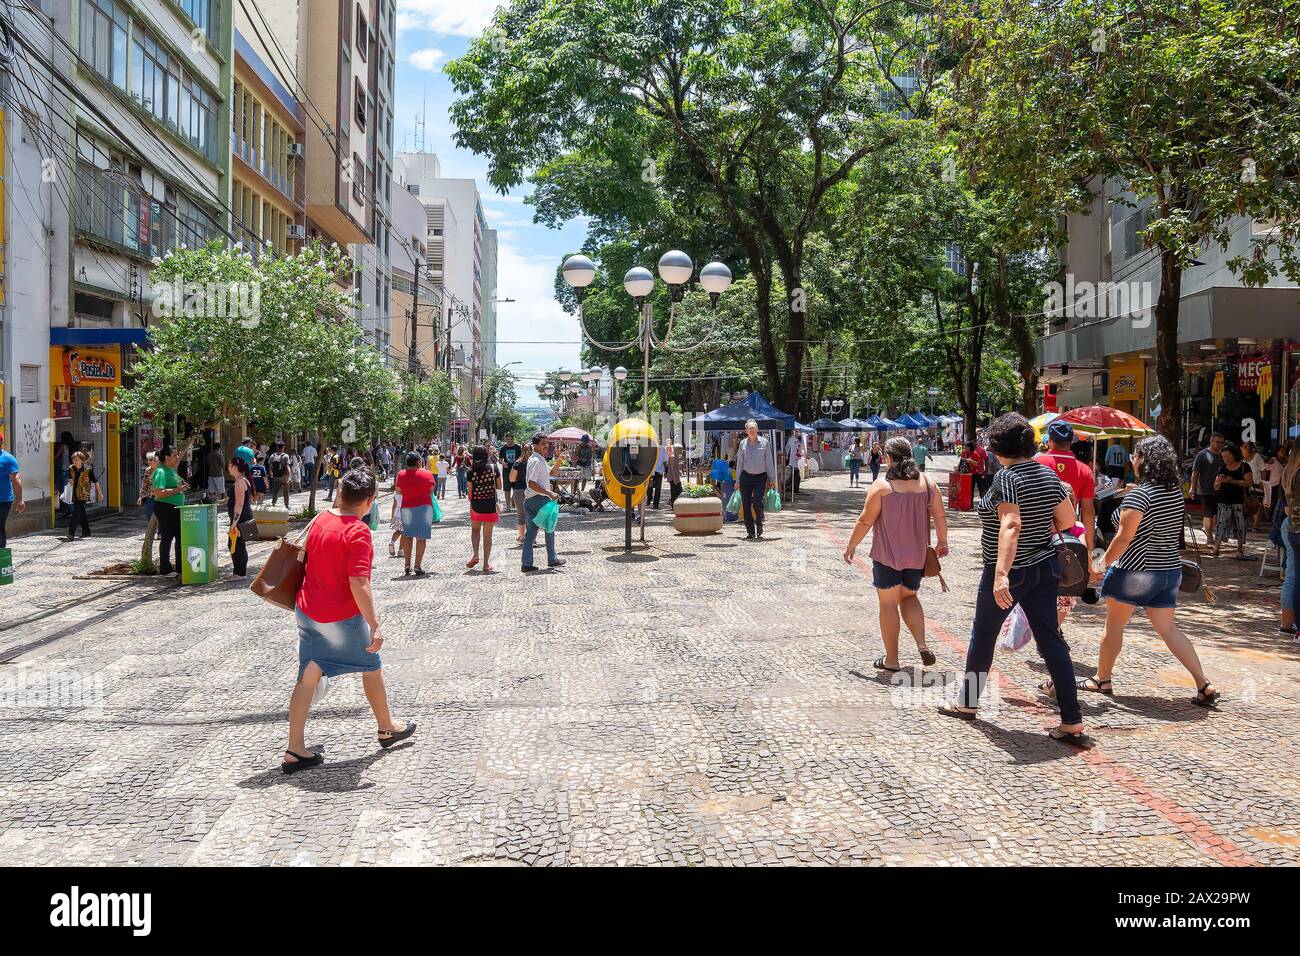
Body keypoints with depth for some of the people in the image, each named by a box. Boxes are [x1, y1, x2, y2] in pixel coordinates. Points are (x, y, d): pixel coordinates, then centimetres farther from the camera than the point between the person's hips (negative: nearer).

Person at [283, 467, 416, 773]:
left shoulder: (320, 520, 2)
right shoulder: (358, 531, -21)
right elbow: (358, 583, -28)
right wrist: (374, 625, -26)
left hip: (307, 612, 7)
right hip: (342, 618, -6)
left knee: (308, 677, 10)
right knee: (372, 668, 16)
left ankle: (295, 750, 9)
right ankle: (386, 728, 33)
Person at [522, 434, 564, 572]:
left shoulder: (540, 460, 16)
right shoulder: (536, 461, -15)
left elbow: (551, 472, 32)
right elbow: (531, 483, -23)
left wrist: (558, 461, 14)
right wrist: (549, 493, -25)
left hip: (530, 500, 9)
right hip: (540, 499, -9)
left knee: (530, 532, 6)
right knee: (549, 528, 7)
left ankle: (527, 563, 5)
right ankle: (552, 559, 18)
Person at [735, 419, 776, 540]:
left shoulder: (764, 442, 2)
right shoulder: (742, 444, 6)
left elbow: (769, 461, 5)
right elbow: (739, 463, 12)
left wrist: (772, 479, 2)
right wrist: (738, 480, 10)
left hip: (760, 477, -2)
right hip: (746, 476, 2)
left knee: (757, 502, -14)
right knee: (746, 505, -2)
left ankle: (759, 523, 15)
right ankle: (750, 532, 6)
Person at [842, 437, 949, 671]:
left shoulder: (882, 486, -12)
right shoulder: (927, 483, 0)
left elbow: (866, 521, -10)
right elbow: (940, 516, 6)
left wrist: (851, 546, 1)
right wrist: (942, 542, 21)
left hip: (887, 555, -4)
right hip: (916, 555, 4)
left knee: (888, 603, 7)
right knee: (909, 597, 23)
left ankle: (891, 659, 12)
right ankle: (922, 645, 6)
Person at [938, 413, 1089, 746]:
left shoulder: (1006, 478, -19)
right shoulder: (1048, 474, 3)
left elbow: (1010, 525, -32)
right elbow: (1067, 520, 8)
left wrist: (1001, 574, -40)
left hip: (1010, 572, -6)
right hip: (1045, 567, 6)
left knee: (983, 634, 13)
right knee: (1051, 640, 6)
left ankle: (967, 702, 29)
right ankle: (1072, 723, 3)